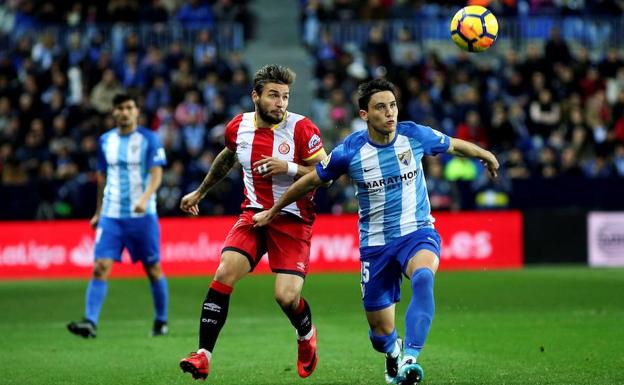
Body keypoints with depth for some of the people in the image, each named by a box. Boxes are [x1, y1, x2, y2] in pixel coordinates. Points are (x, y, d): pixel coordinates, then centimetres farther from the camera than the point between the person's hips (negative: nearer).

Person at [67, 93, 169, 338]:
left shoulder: (149, 139, -2)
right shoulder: (106, 141, 10)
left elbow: (156, 174, -9)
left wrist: (145, 198, -27)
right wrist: (98, 212, 21)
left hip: (142, 215, -3)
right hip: (111, 215, 3)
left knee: (153, 270, 5)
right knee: (100, 267, -12)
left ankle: (161, 321, 23)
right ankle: (90, 322, -17)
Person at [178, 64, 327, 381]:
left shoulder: (301, 129, -12)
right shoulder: (239, 126, 1)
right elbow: (227, 157, 24)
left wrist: (289, 168, -25)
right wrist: (200, 192, 34)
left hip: (293, 219, -3)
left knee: (287, 297, -13)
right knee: (224, 274, -17)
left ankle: (306, 335, 24)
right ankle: (203, 356, -13)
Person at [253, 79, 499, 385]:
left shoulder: (415, 136, -9)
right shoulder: (350, 152, -12)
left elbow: (453, 145, 12)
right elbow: (312, 180, 4)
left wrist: (486, 155, 29)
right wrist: (273, 211, 15)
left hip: (418, 233, -1)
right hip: (375, 244, 1)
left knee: (423, 278, -37)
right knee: (381, 333, 6)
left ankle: (411, 358, -43)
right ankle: (394, 357, 44)